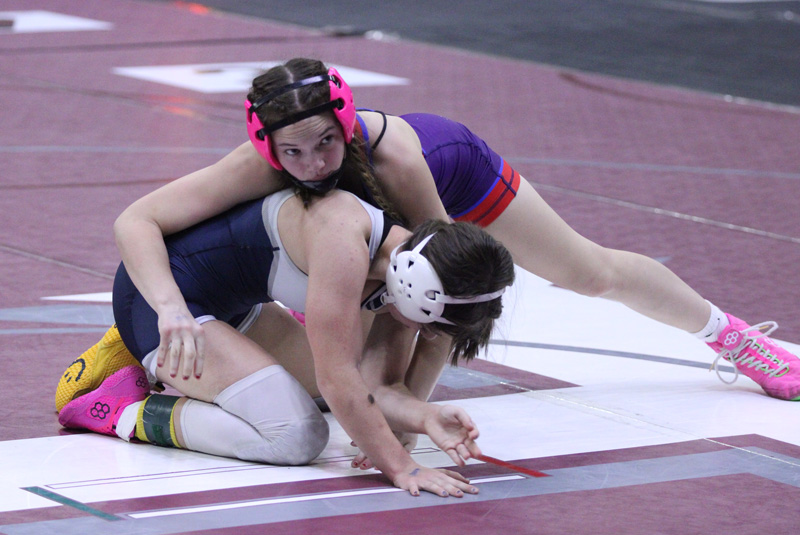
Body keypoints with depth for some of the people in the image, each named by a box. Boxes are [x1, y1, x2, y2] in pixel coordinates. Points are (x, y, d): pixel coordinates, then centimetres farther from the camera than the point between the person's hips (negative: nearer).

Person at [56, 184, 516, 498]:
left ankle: (154, 362, 20)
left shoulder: (406, 268, -4)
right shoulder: (343, 242, -32)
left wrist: (426, 417, -24)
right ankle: (126, 413, -7)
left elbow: (380, 387, -4)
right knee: (297, 436, -22)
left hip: (228, 305, 10)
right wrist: (400, 467, -26)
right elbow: (338, 379, -30)